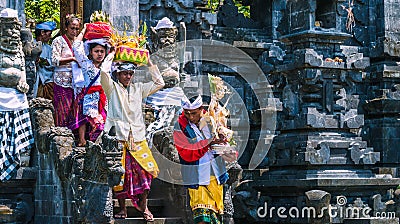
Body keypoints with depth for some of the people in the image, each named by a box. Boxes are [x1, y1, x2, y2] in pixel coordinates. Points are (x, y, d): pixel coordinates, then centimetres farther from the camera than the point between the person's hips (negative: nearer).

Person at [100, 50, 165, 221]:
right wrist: (112, 55, 2)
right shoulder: (112, 88, 6)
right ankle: (122, 209, 8)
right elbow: (103, 71, -10)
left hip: (138, 138, 3)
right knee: (119, 174, -4)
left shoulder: (138, 88, 18)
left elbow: (159, 83, 18)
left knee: (145, 172, -7)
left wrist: (149, 63, 15)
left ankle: (143, 206, 9)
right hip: (118, 138, -3)